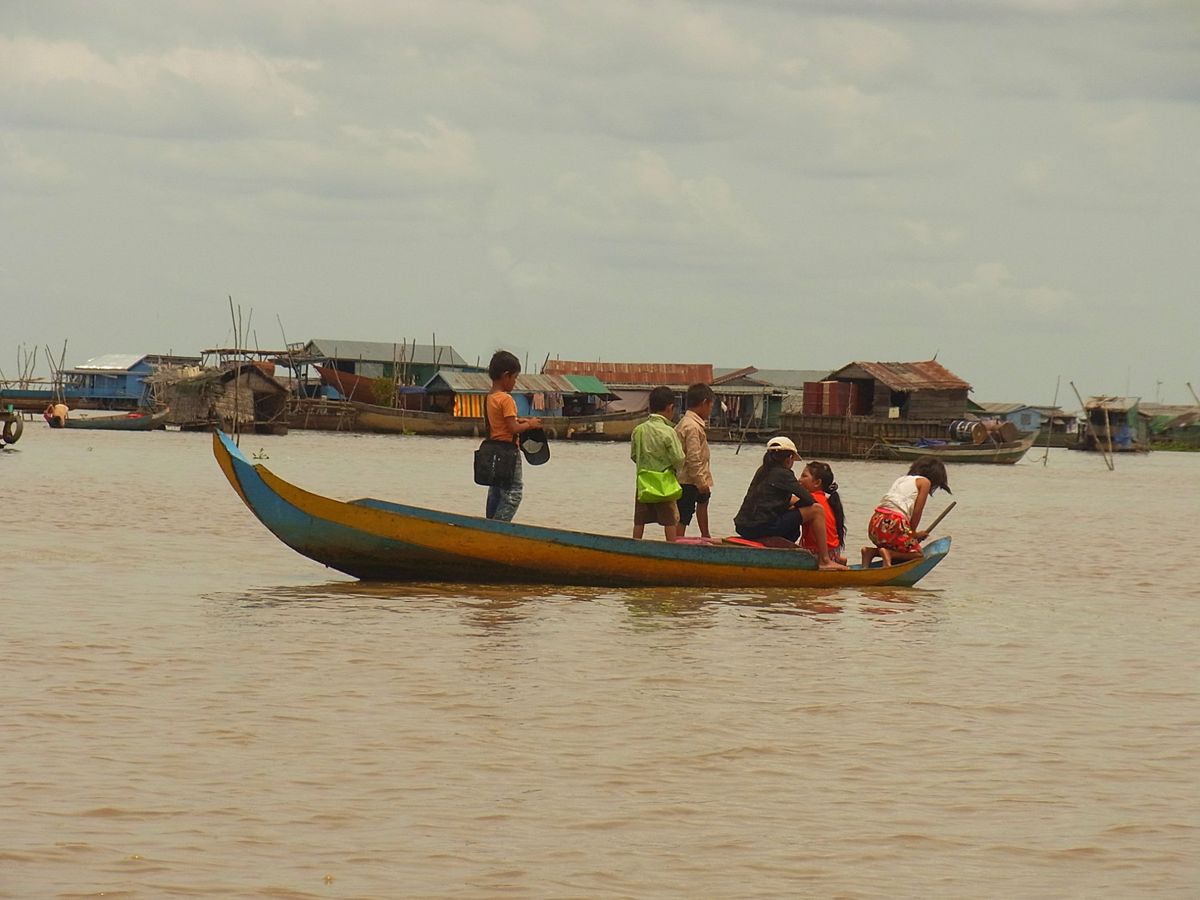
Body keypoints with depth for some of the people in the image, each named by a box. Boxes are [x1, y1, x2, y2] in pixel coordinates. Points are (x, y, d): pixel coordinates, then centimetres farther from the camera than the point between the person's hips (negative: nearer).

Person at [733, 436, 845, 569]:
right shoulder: (783, 473, -6)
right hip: (764, 527, -9)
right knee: (817, 510, -6)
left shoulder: (762, 471, 18)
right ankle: (824, 561, -6)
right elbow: (809, 501, -6)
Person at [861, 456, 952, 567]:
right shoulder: (925, 482, 7)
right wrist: (912, 533, 13)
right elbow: (917, 511, 0)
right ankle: (888, 554, -15)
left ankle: (872, 552, 2)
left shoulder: (901, 479, 28)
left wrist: (914, 534, 30)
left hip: (875, 522, 7)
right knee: (918, 555, 8)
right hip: (893, 524, -7)